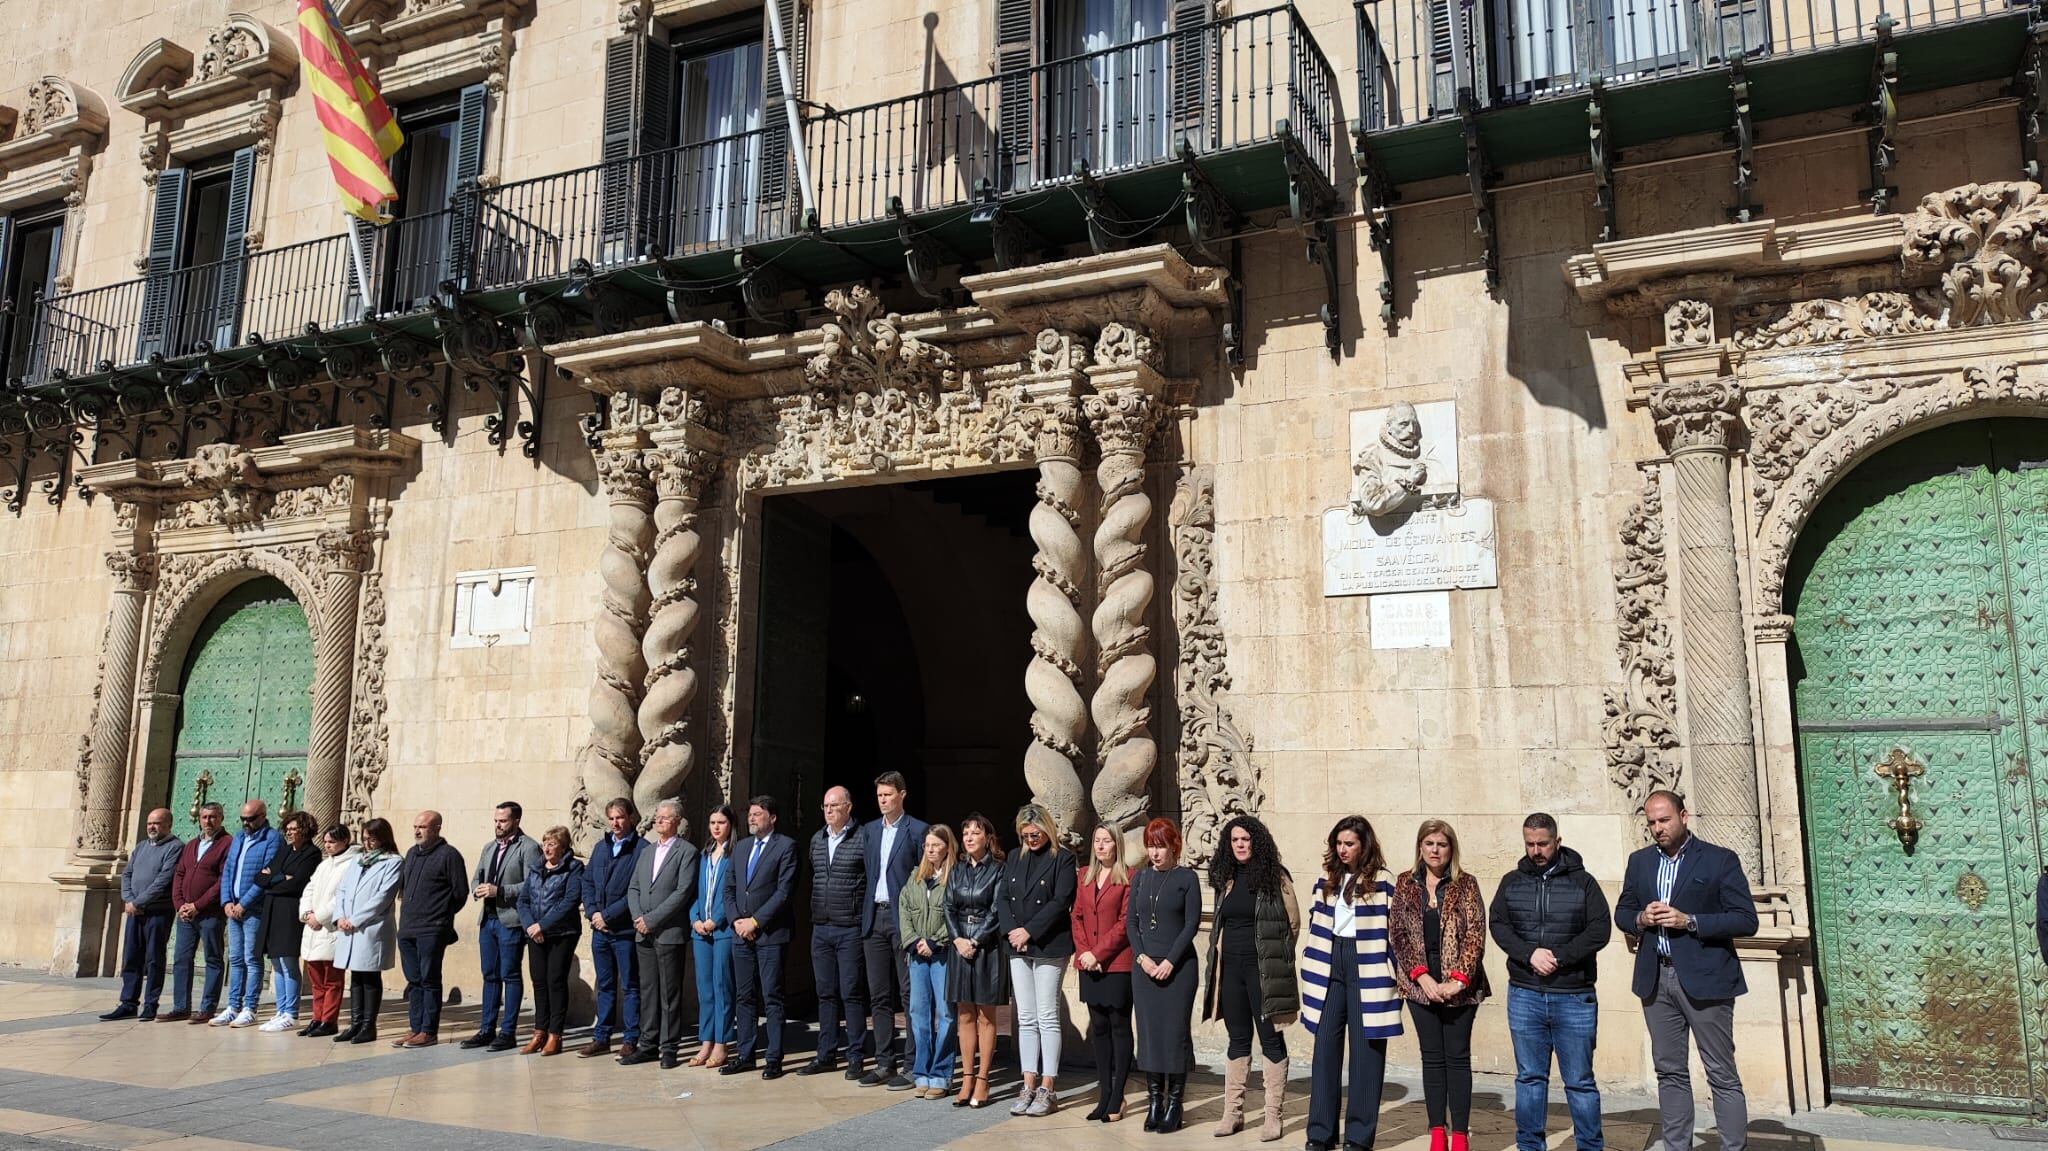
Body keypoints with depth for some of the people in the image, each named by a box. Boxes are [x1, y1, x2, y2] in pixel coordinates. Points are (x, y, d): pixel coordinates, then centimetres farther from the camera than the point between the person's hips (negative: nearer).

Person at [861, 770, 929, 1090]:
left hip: (904, 919, -6)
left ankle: (913, 1065, 2)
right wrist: (863, 918, 8)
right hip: (874, 919, 6)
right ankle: (884, 1063, 17)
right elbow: (866, 876, 16)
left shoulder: (918, 830, -3)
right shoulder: (869, 830, 13)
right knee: (879, 996, 9)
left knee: (910, 995, -3)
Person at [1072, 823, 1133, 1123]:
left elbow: (1125, 923, -10)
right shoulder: (1085, 876, 13)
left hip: (1117, 963, -5)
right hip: (1089, 964, 6)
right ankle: (1104, 1095, 14)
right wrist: (1083, 952, -3)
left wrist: (1097, 953, -13)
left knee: (1119, 1027, 0)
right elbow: (1077, 917, 11)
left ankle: (1116, 1099, 4)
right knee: (1099, 1027, 8)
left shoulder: (1128, 877, -5)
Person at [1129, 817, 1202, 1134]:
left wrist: (1170, 961, -12)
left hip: (1178, 966, -3)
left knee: (1176, 1032, -1)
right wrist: (1142, 957, -5)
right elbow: (1130, 921, 8)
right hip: (1144, 965, 4)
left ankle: (1174, 1104, 6)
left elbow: (1192, 924, -6)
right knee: (1148, 1032, 4)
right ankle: (1154, 1101, 12)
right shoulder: (1140, 878, 10)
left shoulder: (1187, 878, -2)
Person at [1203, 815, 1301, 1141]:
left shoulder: (1275, 877, -5)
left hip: (1263, 969, -5)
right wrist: (1222, 951, 10)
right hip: (1231, 967, 5)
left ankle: (1274, 1116, 7)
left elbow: (1293, 923, -1)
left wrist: (1272, 954, 4)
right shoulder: (1224, 879, 9)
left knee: (1271, 1039, 1)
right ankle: (1233, 1112, 17)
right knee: (1237, 1039, 11)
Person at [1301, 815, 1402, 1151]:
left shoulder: (1382, 882, -3)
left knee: (1366, 1048, 1)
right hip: (1329, 966, 4)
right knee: (1325, 1045, 4)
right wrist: (1310, 972, 10)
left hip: (1366, 967, -4)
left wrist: (1392, 978, -7)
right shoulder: (1326, 881, 11)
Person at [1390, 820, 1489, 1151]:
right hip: (1420, 983, 2)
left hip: (1459, 985, -2)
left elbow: (1475, 934, -6)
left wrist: (1458, 980, -14)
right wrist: (1421, 976, -10)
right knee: (1432, 1057, 6)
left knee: (1457, 1057, 2)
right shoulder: (1405, 884, 6)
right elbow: (1398, 934, 1)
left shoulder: (1465, 884, 0)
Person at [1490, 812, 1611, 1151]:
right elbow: (1499, 926, 1)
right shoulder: (1512, 882, 8)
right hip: (1524, 996, 2)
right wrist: (1530, 954, -16)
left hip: (1574, 997, -2)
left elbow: (1600, 930, -6)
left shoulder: (1583, 882, 2)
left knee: (1580, 1081, 5)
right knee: (1529, 1078, 9)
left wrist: (1558, 956, -14)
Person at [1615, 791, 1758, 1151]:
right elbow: (1622, 912, 17)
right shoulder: (1639, 861, 11)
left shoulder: (1720, 860, -4)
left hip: (1705, 979, -5)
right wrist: (1640, 919, -6)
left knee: (1722, 1075, 0)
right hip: (1655, 979, 5)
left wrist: (1689, 921, -18)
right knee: (1670, 1072, 11)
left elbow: (1746, 919, -8)